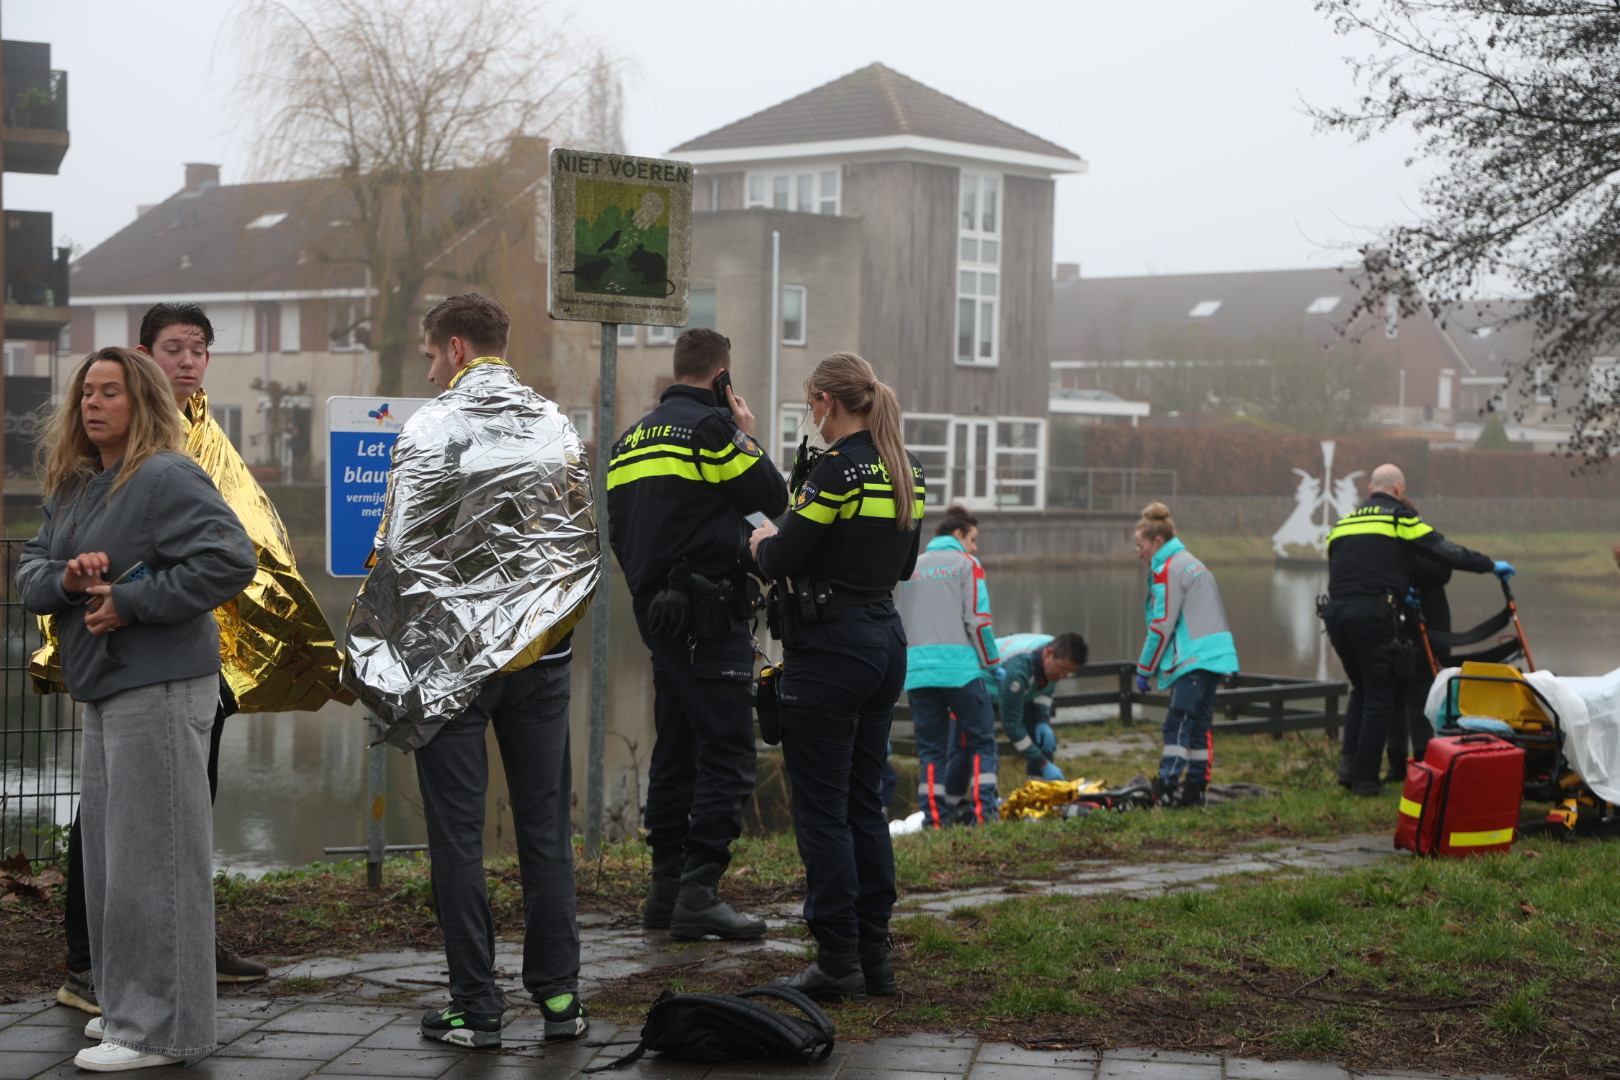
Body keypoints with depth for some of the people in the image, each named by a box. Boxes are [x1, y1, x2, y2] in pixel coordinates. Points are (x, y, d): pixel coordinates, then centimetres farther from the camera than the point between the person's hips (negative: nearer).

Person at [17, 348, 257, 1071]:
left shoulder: (166, 479, -11)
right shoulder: (72, 489, 16)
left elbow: (230, 559, -21)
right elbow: (29, 572, 18)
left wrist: (131, 602, -18)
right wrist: (64, 577, -7)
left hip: (162, 687, -9)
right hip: (103, 688, 10)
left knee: (152, 855, -7)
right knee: (107, 849, 14)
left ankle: (161, 1029, -2)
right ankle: (128, 1005, 25)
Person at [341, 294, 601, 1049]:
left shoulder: (433, 427, -9)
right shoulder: (557, 427, 7)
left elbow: (401, 549, -13)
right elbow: (584, 546, 10)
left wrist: (361, 645, -3)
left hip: (452, 654, -5)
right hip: (541, 654, 5)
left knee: (458, 836, 2)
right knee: (545, 828, 10)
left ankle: (476, 1007, 4)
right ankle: (558, 995, 13)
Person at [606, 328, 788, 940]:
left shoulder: (630, 440, 17)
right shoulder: (711, 426, -10)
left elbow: (618, 531, 20)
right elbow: (773, 498, -8)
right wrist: (749, 437, 6)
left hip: (657, 611, 9)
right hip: (711, 617, -9)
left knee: (676, 747, 15)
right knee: (727, 753, -8)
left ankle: (666, 887, 18)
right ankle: (698, 893, -13)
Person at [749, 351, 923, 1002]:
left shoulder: (838, 469, -16)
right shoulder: (906, 472, 9)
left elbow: (781, 560, -16)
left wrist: (765, 540, 5)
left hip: (828, 648, -8)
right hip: (886, 640, 8)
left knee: (821, 807, -2)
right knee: (864, 802, 14)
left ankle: (838, 961, 0)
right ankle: (875, 954, 17)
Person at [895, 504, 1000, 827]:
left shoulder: (910, 568, 18)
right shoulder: (966, 564, 3)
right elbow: (978, 619, -6)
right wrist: (991, 662, 3)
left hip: (916, 669, 4)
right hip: (960, 665, -4)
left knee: (930, 746, 8)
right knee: (980, 739, 5)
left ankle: (933, 816, 4)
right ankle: (982, 809, -4)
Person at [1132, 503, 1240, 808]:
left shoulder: (1167, 570, -8)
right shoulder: (1191, 562, 22)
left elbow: (1162, 626, -10)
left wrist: (1144, 670, -3)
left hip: (1194, 658, -10)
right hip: (1215, 655, 10)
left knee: (1178, 723, -11)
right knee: (1200, 722, 10)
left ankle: (1166, 786, -15)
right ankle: (1195, 788, 12)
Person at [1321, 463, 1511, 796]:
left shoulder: (1343, 522, 22)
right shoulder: (1398, 516, 4)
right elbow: (1443, 551, -2)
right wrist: (1491, 565, 8)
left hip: (1335, 609, 6)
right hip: (1371, 614, -6)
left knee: (1361, 689, 23)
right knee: (1380, 696, 5)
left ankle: (1349, 762, 11)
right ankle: (1365, 778, 5)